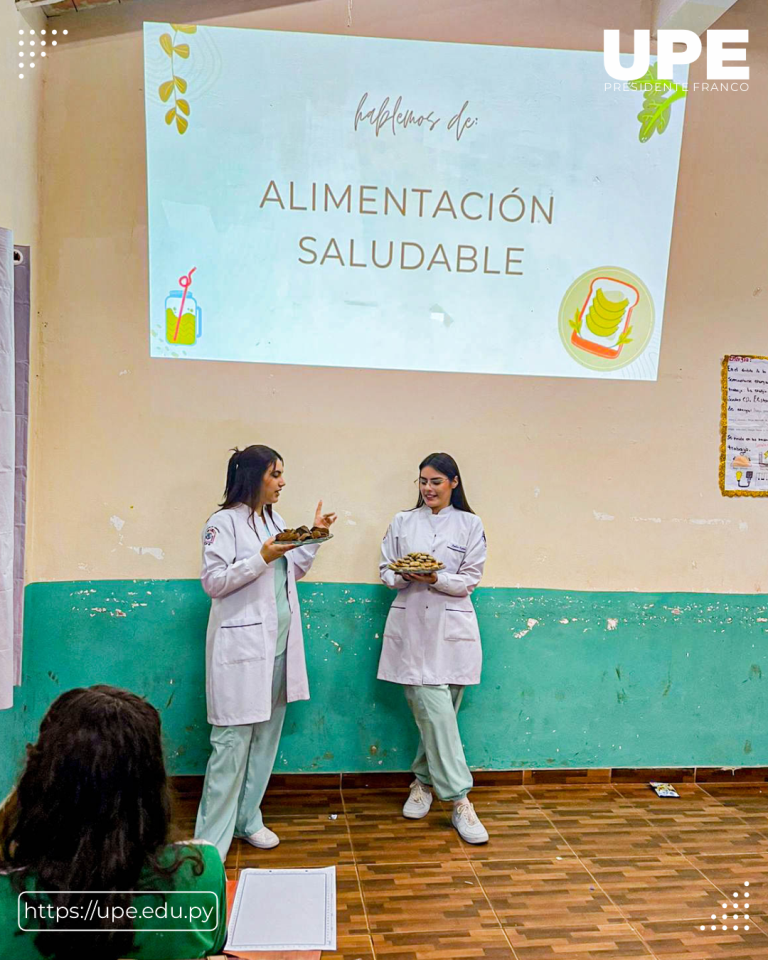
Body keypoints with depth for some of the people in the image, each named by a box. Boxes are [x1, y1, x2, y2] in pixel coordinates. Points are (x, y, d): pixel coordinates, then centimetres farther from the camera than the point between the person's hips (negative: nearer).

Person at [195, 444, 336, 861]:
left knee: (266, 736, 13)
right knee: (232, 741, -4)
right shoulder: (224, 522, -9)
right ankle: (211, 840, 7)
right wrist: (263, 557, -21)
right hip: (241, 645, -8)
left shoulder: (275, 520, 14)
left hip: (278, 643, 8)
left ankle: (247, 818, 27)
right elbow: (213, 581, -14)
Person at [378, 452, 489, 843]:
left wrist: (436, 578, -17)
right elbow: (385, 572, 9)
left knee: (437, 714, 6)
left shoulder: (469, 524, 5)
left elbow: (470, 579, 1)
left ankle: (423, 782, 30)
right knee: (436, 712, -7)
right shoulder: (402, 522, 10)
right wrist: (405, 576, -13)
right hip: (411, 625, 0)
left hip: (451, 628, 0)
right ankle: (459, 801, 2)